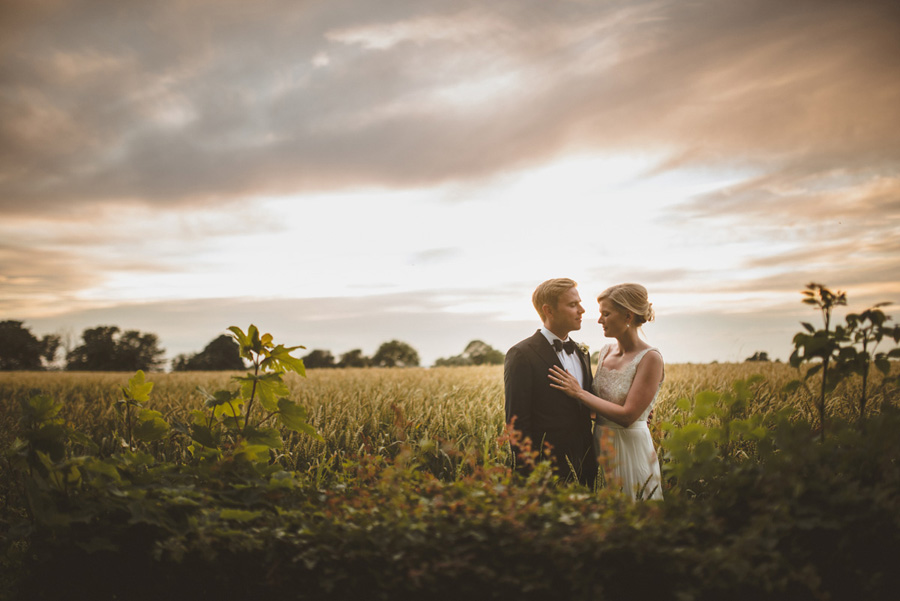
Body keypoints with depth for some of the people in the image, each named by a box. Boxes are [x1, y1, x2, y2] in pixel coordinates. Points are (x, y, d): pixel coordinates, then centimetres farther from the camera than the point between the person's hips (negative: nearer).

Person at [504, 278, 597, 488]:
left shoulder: (581, 352, 13)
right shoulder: (522, 355, -13)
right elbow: (518, 424, -14)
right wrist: (528, 476, -15)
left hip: (585, 469, 7)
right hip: (547, 471, -7)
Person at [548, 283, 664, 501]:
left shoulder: (650, 358, -15)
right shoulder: (606, 351, 6)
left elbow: (627, 416, -21)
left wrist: (579, 392, -17)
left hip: (630, 449, -6)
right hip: (601, 446, 7)